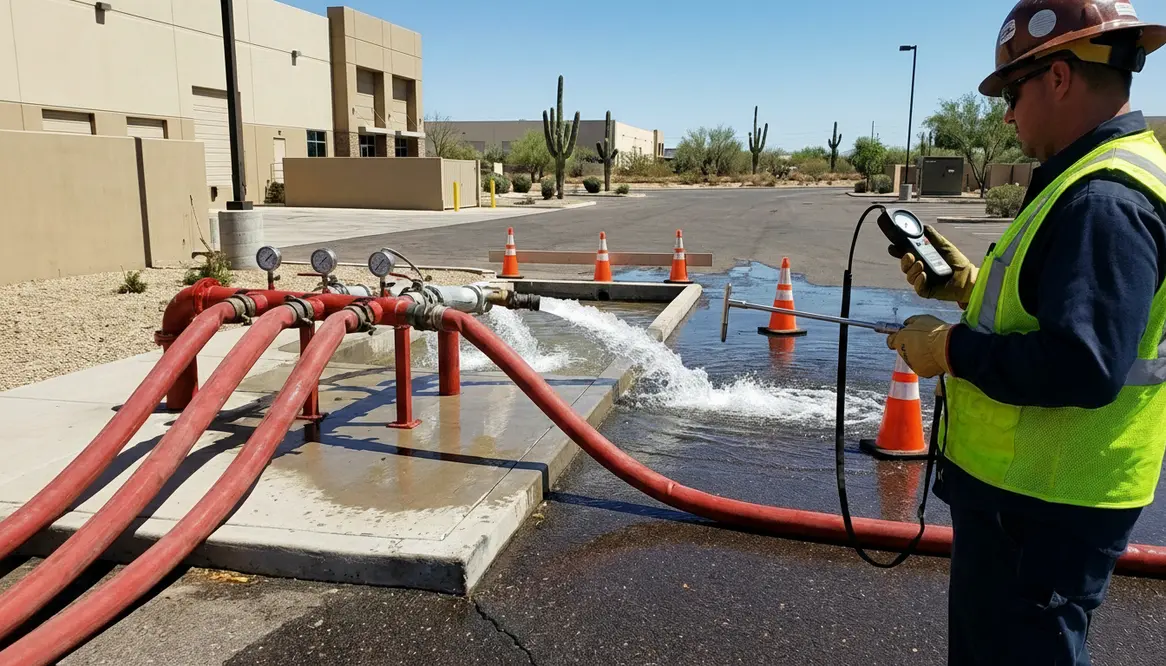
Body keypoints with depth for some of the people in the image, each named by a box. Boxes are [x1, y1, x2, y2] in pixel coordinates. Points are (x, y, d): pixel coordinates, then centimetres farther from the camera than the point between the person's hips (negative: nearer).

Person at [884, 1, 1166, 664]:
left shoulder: (1104, 199, -24)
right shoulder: (1105, 174, 11)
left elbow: (1083, 365, -32)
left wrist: (950, 350, -21)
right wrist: (969, 283, 7)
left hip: (1044, 504, -10)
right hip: (1029, 483, 10)